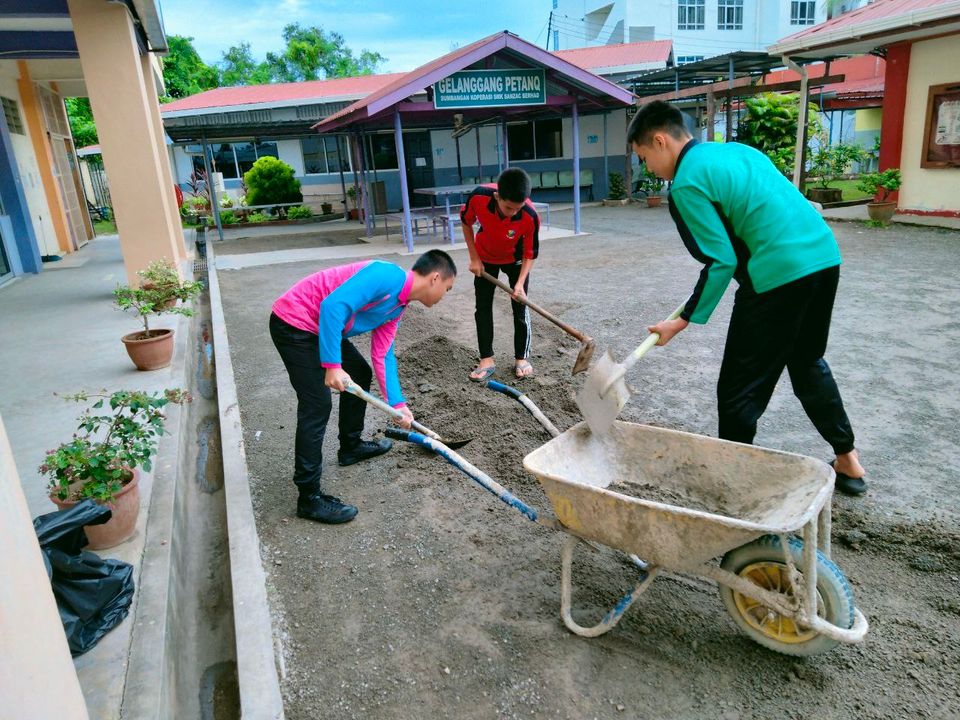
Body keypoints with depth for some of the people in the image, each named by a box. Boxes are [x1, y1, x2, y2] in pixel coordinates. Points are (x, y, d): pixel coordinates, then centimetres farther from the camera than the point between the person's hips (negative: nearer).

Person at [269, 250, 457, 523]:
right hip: (294, 323, -10)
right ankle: (310, 498, -4)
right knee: (317, 405, -12)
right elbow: (333, 305, -30)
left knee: (361, 375, 20)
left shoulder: (398, 306, 9)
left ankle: (351, 446, 39)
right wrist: (332, 366, -28)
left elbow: (383, 355, 13)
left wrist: (397, 404, 11)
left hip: (320, 327, 10)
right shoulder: (388, 275, -21)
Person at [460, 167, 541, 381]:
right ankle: (487, 360, 10)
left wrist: (520, 283, -31)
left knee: (520, 306, -2)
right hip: (485, 257, 2)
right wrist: (474, 258, -10)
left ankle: (522, 358, 13)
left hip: (515, 259, -1)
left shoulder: (531, 217, -36)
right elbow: (466, 222, -11)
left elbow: (530, 254, -20)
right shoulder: (479, 196, -34)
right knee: (483, 307, 2)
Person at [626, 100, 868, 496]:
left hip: (780, 274, -9)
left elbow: (721, 262, -13)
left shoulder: (687, 183, -10)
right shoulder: (734, 149, 16)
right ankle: (847, 460, 38)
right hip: (824, 255, 10)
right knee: (807, 362, 27)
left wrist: (683, 321, -7)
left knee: (738, 391, 4)